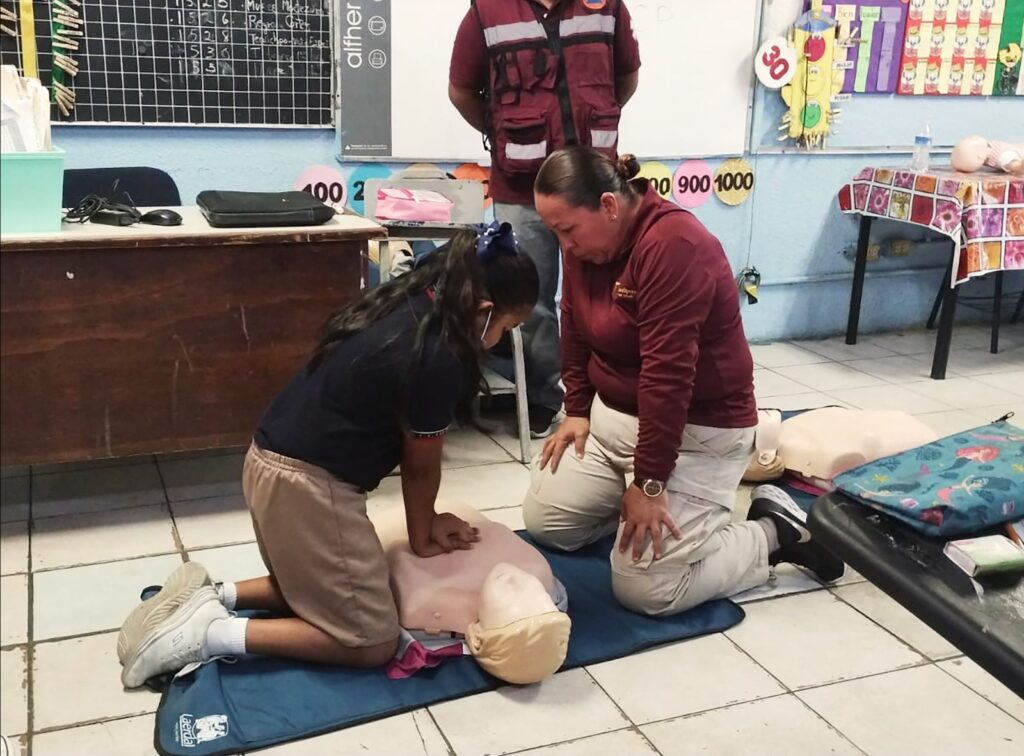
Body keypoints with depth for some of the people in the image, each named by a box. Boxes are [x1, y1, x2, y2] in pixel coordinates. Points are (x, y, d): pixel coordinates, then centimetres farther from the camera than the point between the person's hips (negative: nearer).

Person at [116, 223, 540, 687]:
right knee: (372, 642, 2)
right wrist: (422, 537, 11)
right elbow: (420, 465, -7)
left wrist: (425, 520, 16)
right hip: (307, 484, -10)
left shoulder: (405, 306, 6)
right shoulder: (437, 357, -21)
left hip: (269, 462, 10)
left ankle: (211, 597, 16)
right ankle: (211, 634, -2)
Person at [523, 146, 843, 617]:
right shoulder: (584, 241, -1)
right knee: (543, 520, 7)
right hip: (611, 414, 9)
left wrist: (649, 482, -27)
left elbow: (668, 373, -30)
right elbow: (575, 333, 11)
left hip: (697, 429, -9)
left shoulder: (673, 245, -28)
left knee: (644, 589, -13)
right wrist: (577, 410, 4)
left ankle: (774, 533, 7)